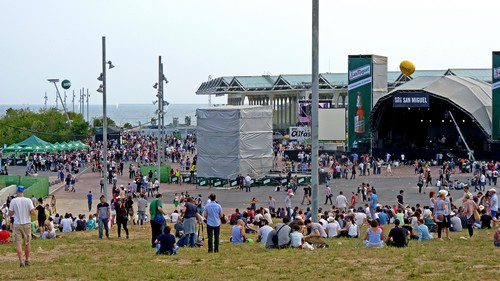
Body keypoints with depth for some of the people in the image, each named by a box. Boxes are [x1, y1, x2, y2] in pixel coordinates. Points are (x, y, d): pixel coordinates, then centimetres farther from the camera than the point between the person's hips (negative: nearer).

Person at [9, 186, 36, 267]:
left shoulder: (13, 201, -7)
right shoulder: (28, 200, -7)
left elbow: (10, 214, -4)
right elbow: (33, 213, -11)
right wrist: (34, 210, 11)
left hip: (17, 225, -1)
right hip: (27, 224, 1)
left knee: (18, 243, -1)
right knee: (27, 243, 15)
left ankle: (21, 261, -14)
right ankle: (27, 260, 24)